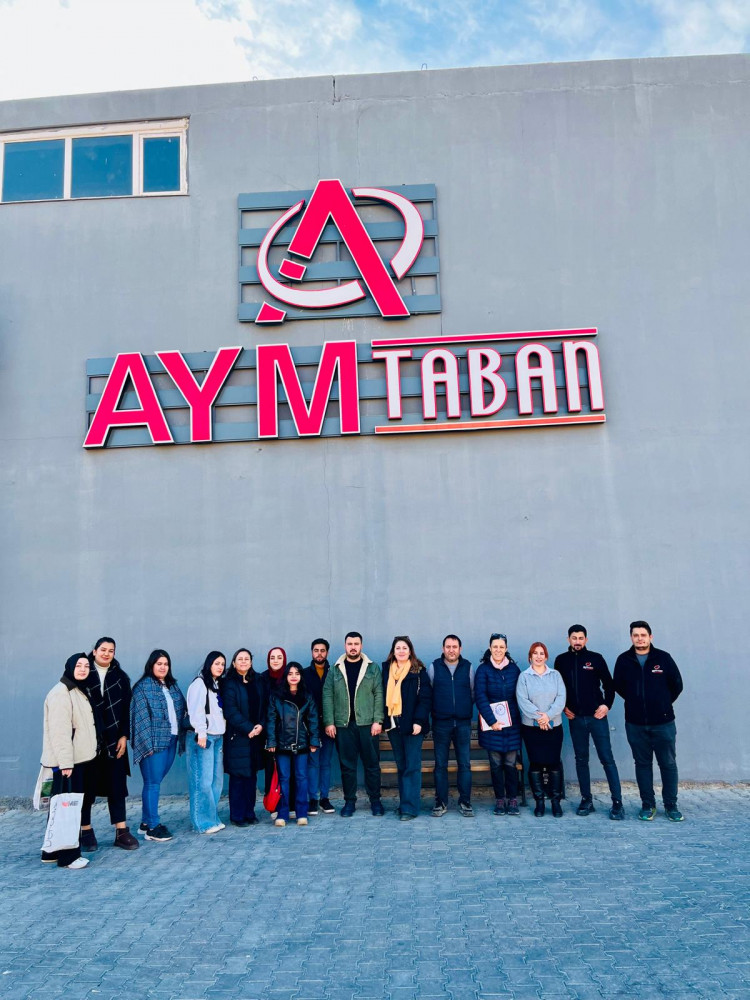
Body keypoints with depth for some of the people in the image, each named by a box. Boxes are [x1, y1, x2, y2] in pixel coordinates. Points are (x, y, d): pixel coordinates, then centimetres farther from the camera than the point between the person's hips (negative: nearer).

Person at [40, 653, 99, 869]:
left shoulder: (81, 691, 15)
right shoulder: (61, 693, -15)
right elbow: (59, 730, -21)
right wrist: (65, 762, -25)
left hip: (80, 757, 9)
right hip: (67, 760, -9)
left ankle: (53, 851, 22)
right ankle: (68, 855, 2)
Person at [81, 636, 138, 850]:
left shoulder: (121, 677, 6)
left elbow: (126, 708, 4)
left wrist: (124, 736, -3)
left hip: (114, 740, 2)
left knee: (117, 786, 5)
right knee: (87, 786, 6)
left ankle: (121, 832, 9)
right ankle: (86, 831, 18)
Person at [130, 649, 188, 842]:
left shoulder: (173, 686, 14)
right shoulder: (143, 686, -6)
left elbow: (182, 710, 16)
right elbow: (141, 717, -11)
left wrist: (182, 736, 7)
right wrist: (148, 744, -15)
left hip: (171, 740, 6)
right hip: (154, 742, -6)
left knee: (155, 782, 13)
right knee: (153, 783, -2)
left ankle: (146, 822, 22)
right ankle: (153, 827, 5)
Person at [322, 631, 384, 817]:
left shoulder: (373, 668, 4)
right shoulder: (335, 669, 6)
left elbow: (379, 695, 0)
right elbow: (327, 696, 3)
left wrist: (377, 720, -8)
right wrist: (329, 722, -5)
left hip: (367, 724, -1)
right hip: (343, 725, 1)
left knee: (372, 764, 5)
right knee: (347, 765, 7)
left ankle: (375, 800, 18)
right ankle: (349, 801, 20)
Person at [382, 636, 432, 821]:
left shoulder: (418, 671, -4)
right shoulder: (386, 669, 8)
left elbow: (426, 698, -8)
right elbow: (383, 695, 9)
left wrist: (418, 721, -16)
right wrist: (385, 720, 3)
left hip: (412, 725, -4)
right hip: (393, 724, 4)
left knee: (412, 766, -3)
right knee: (401, 766, 12)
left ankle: (409, 807, 0)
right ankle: (405, 802, 21)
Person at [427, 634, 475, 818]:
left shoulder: (468, 667, 4)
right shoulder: (434, 667, 1)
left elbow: (473, 692, 12)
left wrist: (466, 708, 10)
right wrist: (435, 709, 6)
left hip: (463, 723, 1)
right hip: (441, 723, -1)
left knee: (465, 764, 2)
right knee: (440, 765, 5)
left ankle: (465, 802, 13)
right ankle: (441, 802, 14)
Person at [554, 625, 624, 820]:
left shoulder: (596, 658, -2)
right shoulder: (561, 660, 4)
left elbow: (608, 684, 4)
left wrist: (606, 705, -7)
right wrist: (563, 707, 4)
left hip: (596, 716, -2)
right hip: (575, 718, 2)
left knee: (607, 758, -3)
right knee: (581, 759, 9)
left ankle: (617, 802, 2)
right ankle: (586, 800, 17)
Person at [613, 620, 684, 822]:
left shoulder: (663, 657, -4)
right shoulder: (623, 660, -1)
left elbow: (677, 685, 4)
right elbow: (618, 686, 11)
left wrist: (663, 704, 9)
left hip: (663, 722, -1)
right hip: (635, 724, 1)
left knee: (668, 764, 6)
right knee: (642, 764, 9)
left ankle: (671, 805, 20)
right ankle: (647, 804, 20)